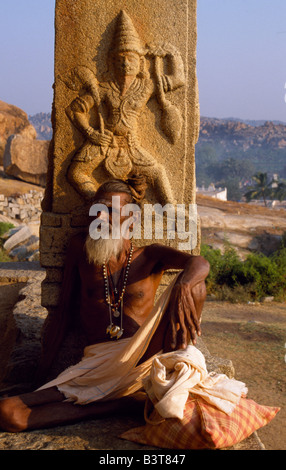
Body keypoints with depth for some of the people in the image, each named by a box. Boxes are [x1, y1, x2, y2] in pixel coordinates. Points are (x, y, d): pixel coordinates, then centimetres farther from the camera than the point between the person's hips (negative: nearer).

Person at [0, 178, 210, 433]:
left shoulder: (149, 256, 6)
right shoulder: (80, 247, 11)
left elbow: (199, 263, -13)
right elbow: (63, 310, 13)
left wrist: (183, 285, -39)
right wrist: (44, 370, 11)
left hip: (145, 357, -2)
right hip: (99, 365, 2)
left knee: (192, 285, -22)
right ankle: (125, 401, -16)